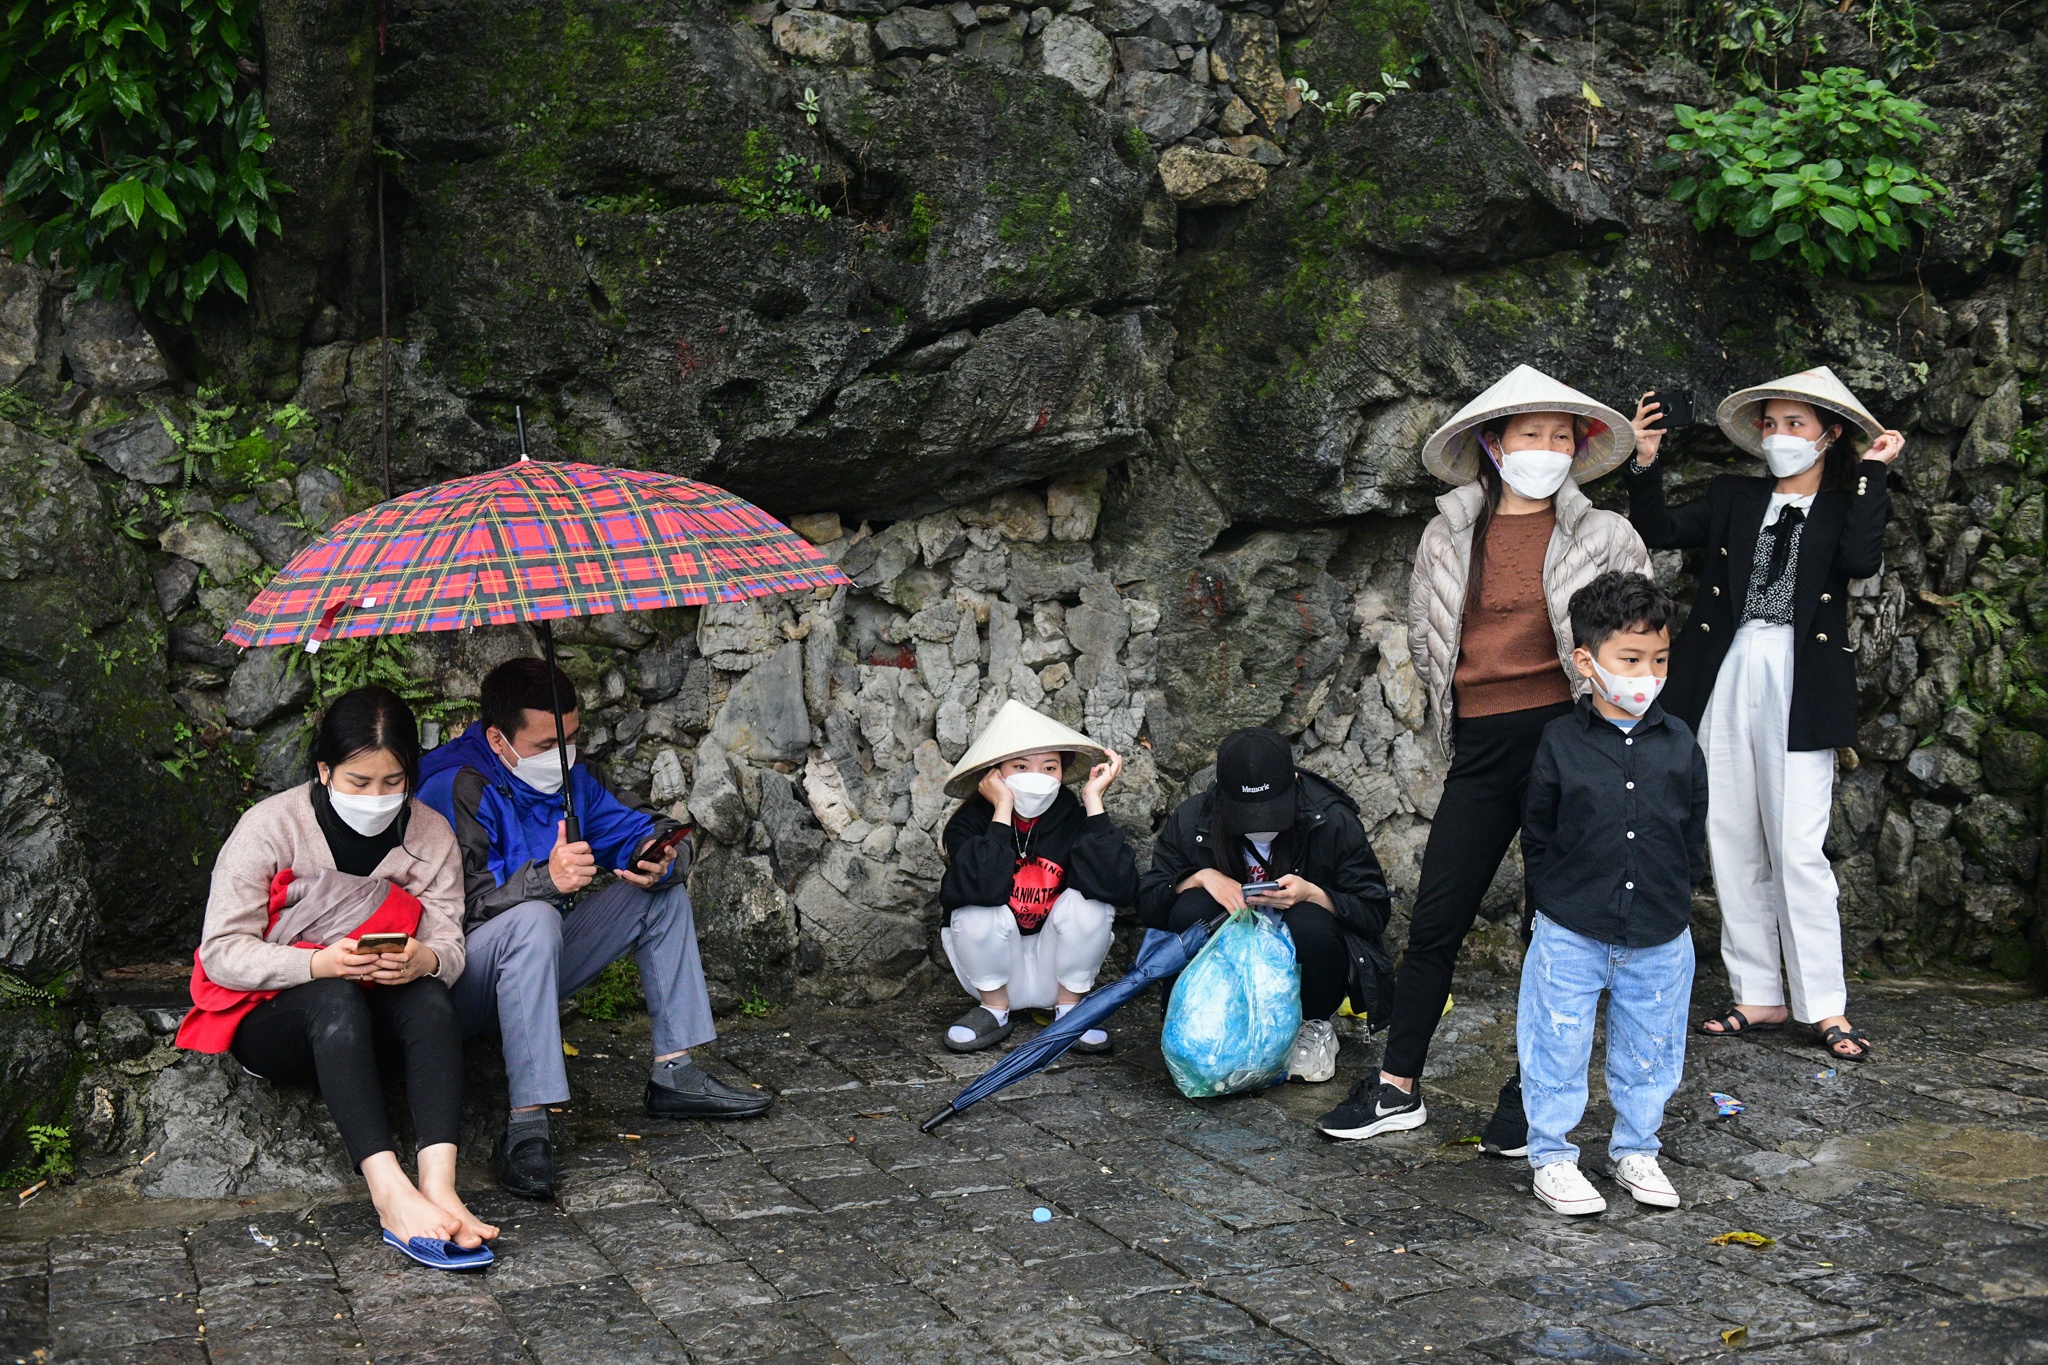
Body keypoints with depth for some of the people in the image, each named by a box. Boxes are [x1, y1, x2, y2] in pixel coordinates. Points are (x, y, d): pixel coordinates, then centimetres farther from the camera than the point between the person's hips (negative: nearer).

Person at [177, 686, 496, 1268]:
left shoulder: (430, 834, 0)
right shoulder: (270, 826, -9)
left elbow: (450, 949, -5)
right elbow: (221, 952, -13)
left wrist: (424, 960, -31)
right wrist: (318, 964, -31)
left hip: (375, 1021, 3)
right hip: (269, 1019, -3)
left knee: (430, 996, -31)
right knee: (333, 998, -37)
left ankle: (439, 1186, -47)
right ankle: (391, 1194, -52)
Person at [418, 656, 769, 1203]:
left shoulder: (570, 775, 4)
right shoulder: (457, 789, -20)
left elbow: (644, 829, 6)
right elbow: (455, 909, -28)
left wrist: (661, 858, -19)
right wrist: (545, 879, -43)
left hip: (534, 968, 8)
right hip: (462, 980, -8)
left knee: (664, 890, -1)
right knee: (534, 918, -39)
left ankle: (674, 1074, -3)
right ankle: (526, 1125, -41)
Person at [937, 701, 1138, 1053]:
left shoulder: (1075, 819, -13)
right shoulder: (969, 822, -16)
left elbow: (1119, 888, -32)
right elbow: (982, 888, -38)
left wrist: (1093, 801, -27)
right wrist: (1003, 809, -31)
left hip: (1056, 975, 1)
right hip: (997, 973, -1)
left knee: (1088, 902, -25)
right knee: (976, 908, -28)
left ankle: (1069, 1009, -3)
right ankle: (994, 1009, -3)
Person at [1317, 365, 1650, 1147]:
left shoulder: (1605, 538, 1)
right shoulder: (1449, 536, 8)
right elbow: (1425, 639, 19)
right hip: (1481, 746, 3)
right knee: (1435, 921, 4)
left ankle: (1531, 1096, 16)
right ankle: (1398, 1088, 15)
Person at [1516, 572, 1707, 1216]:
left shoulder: (1680, 744, 1)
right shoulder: (1561, 742, -6)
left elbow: (1694, 835, 9)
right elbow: (1537, 836, 1)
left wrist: (1678, 894, 3)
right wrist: (1556, 899, -2)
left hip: (1659, 939, 3)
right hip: (1572, 936, -2)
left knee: (1650, 1050, 14)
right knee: (1559, 1048, 5)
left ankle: (1636, 1151, 33)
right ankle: (1552, 1158, 20)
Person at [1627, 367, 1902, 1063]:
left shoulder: (1851, 502, 7)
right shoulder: (1734, 497, 16)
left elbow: (1861, 561, -13)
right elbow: (1662, 531, 5)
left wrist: (1870, 473, -9)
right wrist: (1646, 464, -6)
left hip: (1798, 687, -4)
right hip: (1724, 683, 4)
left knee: (1798, 851, -7)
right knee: (1732, 848, 6)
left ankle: (1824, 1006, 3)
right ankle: (1759, 998, 16)